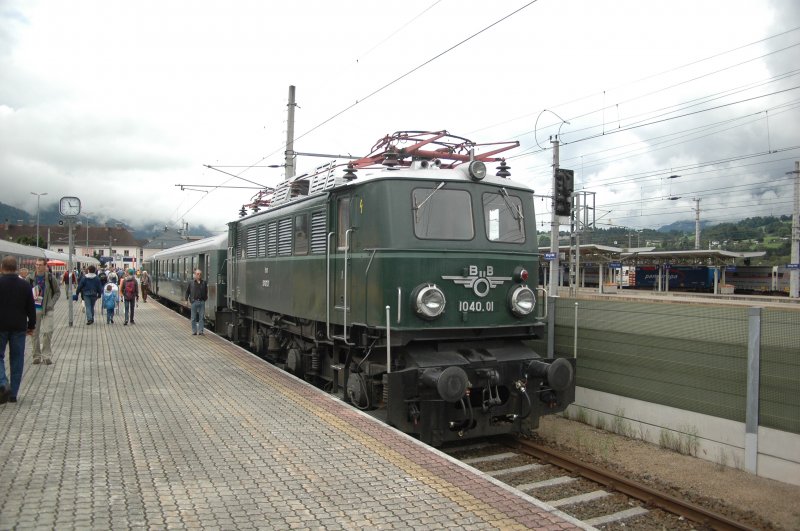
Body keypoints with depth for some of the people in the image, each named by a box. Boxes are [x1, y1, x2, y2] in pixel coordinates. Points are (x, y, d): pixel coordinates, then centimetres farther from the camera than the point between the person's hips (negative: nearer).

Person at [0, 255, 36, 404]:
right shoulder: (25, 285, 0)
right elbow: (31, 308, 3)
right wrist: (31, 325, 11)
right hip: (19, 327, 2)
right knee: (17, 359, 7)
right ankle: (13, 393, 10)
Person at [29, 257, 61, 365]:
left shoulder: (51, 277, -3)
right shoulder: (31, 278, 0)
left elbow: (57, 292, 4)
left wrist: (51, 303, -7)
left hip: (47, 309, -2)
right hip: (35, 309, 2)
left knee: (47, 332, -8)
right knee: (35, 333, 7)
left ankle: (47, 355, 4)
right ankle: (37, 355, 18)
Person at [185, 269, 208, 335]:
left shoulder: (204, 283, 7)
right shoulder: (191, 283, 3)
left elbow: (206, 292, 17)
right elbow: (187, 292, 10)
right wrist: (187, 300, 4)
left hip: (202, 302, 1)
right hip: (194, 302, -1)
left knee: (201, 317, 3)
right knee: (194, 318, 4)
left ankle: (200, 331, 8)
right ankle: (194, 331, 12)